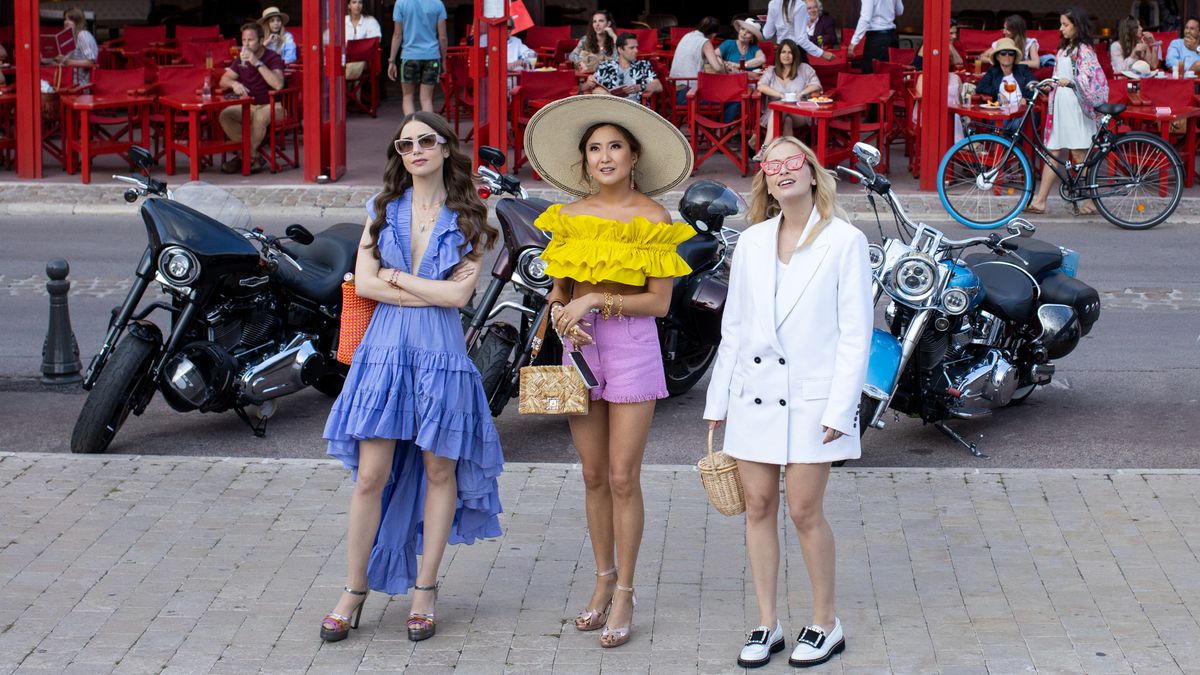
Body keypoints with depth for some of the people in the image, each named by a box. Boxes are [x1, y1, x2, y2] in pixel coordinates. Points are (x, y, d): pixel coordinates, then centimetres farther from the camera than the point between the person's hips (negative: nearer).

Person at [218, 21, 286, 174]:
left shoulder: (273, 58, -11)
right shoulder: (242, 58, 9)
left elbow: (278, 84, -28)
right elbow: (224, 80, 10)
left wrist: (257, 63, -30)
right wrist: (234, 84, -15)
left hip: (272, 106, -6)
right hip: (249, 106, 7)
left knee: (259, 116, -39)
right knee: (225, 115, -19)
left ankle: (246, 156, -18)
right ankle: (253, 156, -16)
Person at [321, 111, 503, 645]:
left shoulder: (468, 219, 4)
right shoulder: (383, 209, 9)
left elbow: (459, 294, -8)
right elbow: (363, 283, -2)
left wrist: (395, 276, -4)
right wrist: (432, 291, -8)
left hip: (441, 351, -1)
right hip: (386, 347, 1)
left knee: (439, 468, 5)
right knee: (371, 475, -1)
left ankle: (424, 589, 16)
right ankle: (355, 591, 8)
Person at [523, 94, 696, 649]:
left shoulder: (653, 218, -6)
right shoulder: (570, 217, 7)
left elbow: (658, 301, -8)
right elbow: (559, 287, 13)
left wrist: (595, 301, -16)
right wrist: (563, 312, -9)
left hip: (632, 347, -4)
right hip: (581, 347, 4)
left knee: (622, 477, -4)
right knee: (594, 475, 9)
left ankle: (624, 595, 5)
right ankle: (604, 579, 21)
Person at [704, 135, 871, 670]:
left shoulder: (845, 241, -5)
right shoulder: (752, 243, 9)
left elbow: (856, 333, -7)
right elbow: (734, 326, 13)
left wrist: (840, 408, -12)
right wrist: (718, 400, 11)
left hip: (811, 395, -4)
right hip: (754, 393, 4)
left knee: (804, 511, -3)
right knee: (758, 507, 6)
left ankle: (825, 623, 13)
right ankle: (766, 624, 16)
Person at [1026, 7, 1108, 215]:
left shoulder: (1083, 49, -7)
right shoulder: (1064, 48, 18)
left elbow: (1091, 77, -19)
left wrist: (1069, 81, -30)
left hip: (1075, 106, -8)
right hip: (1059, 104, 8)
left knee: (1079, 153, -5)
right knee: (1052, 152, 5)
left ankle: (1091, 201, 2)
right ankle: (1040, 201, 2)